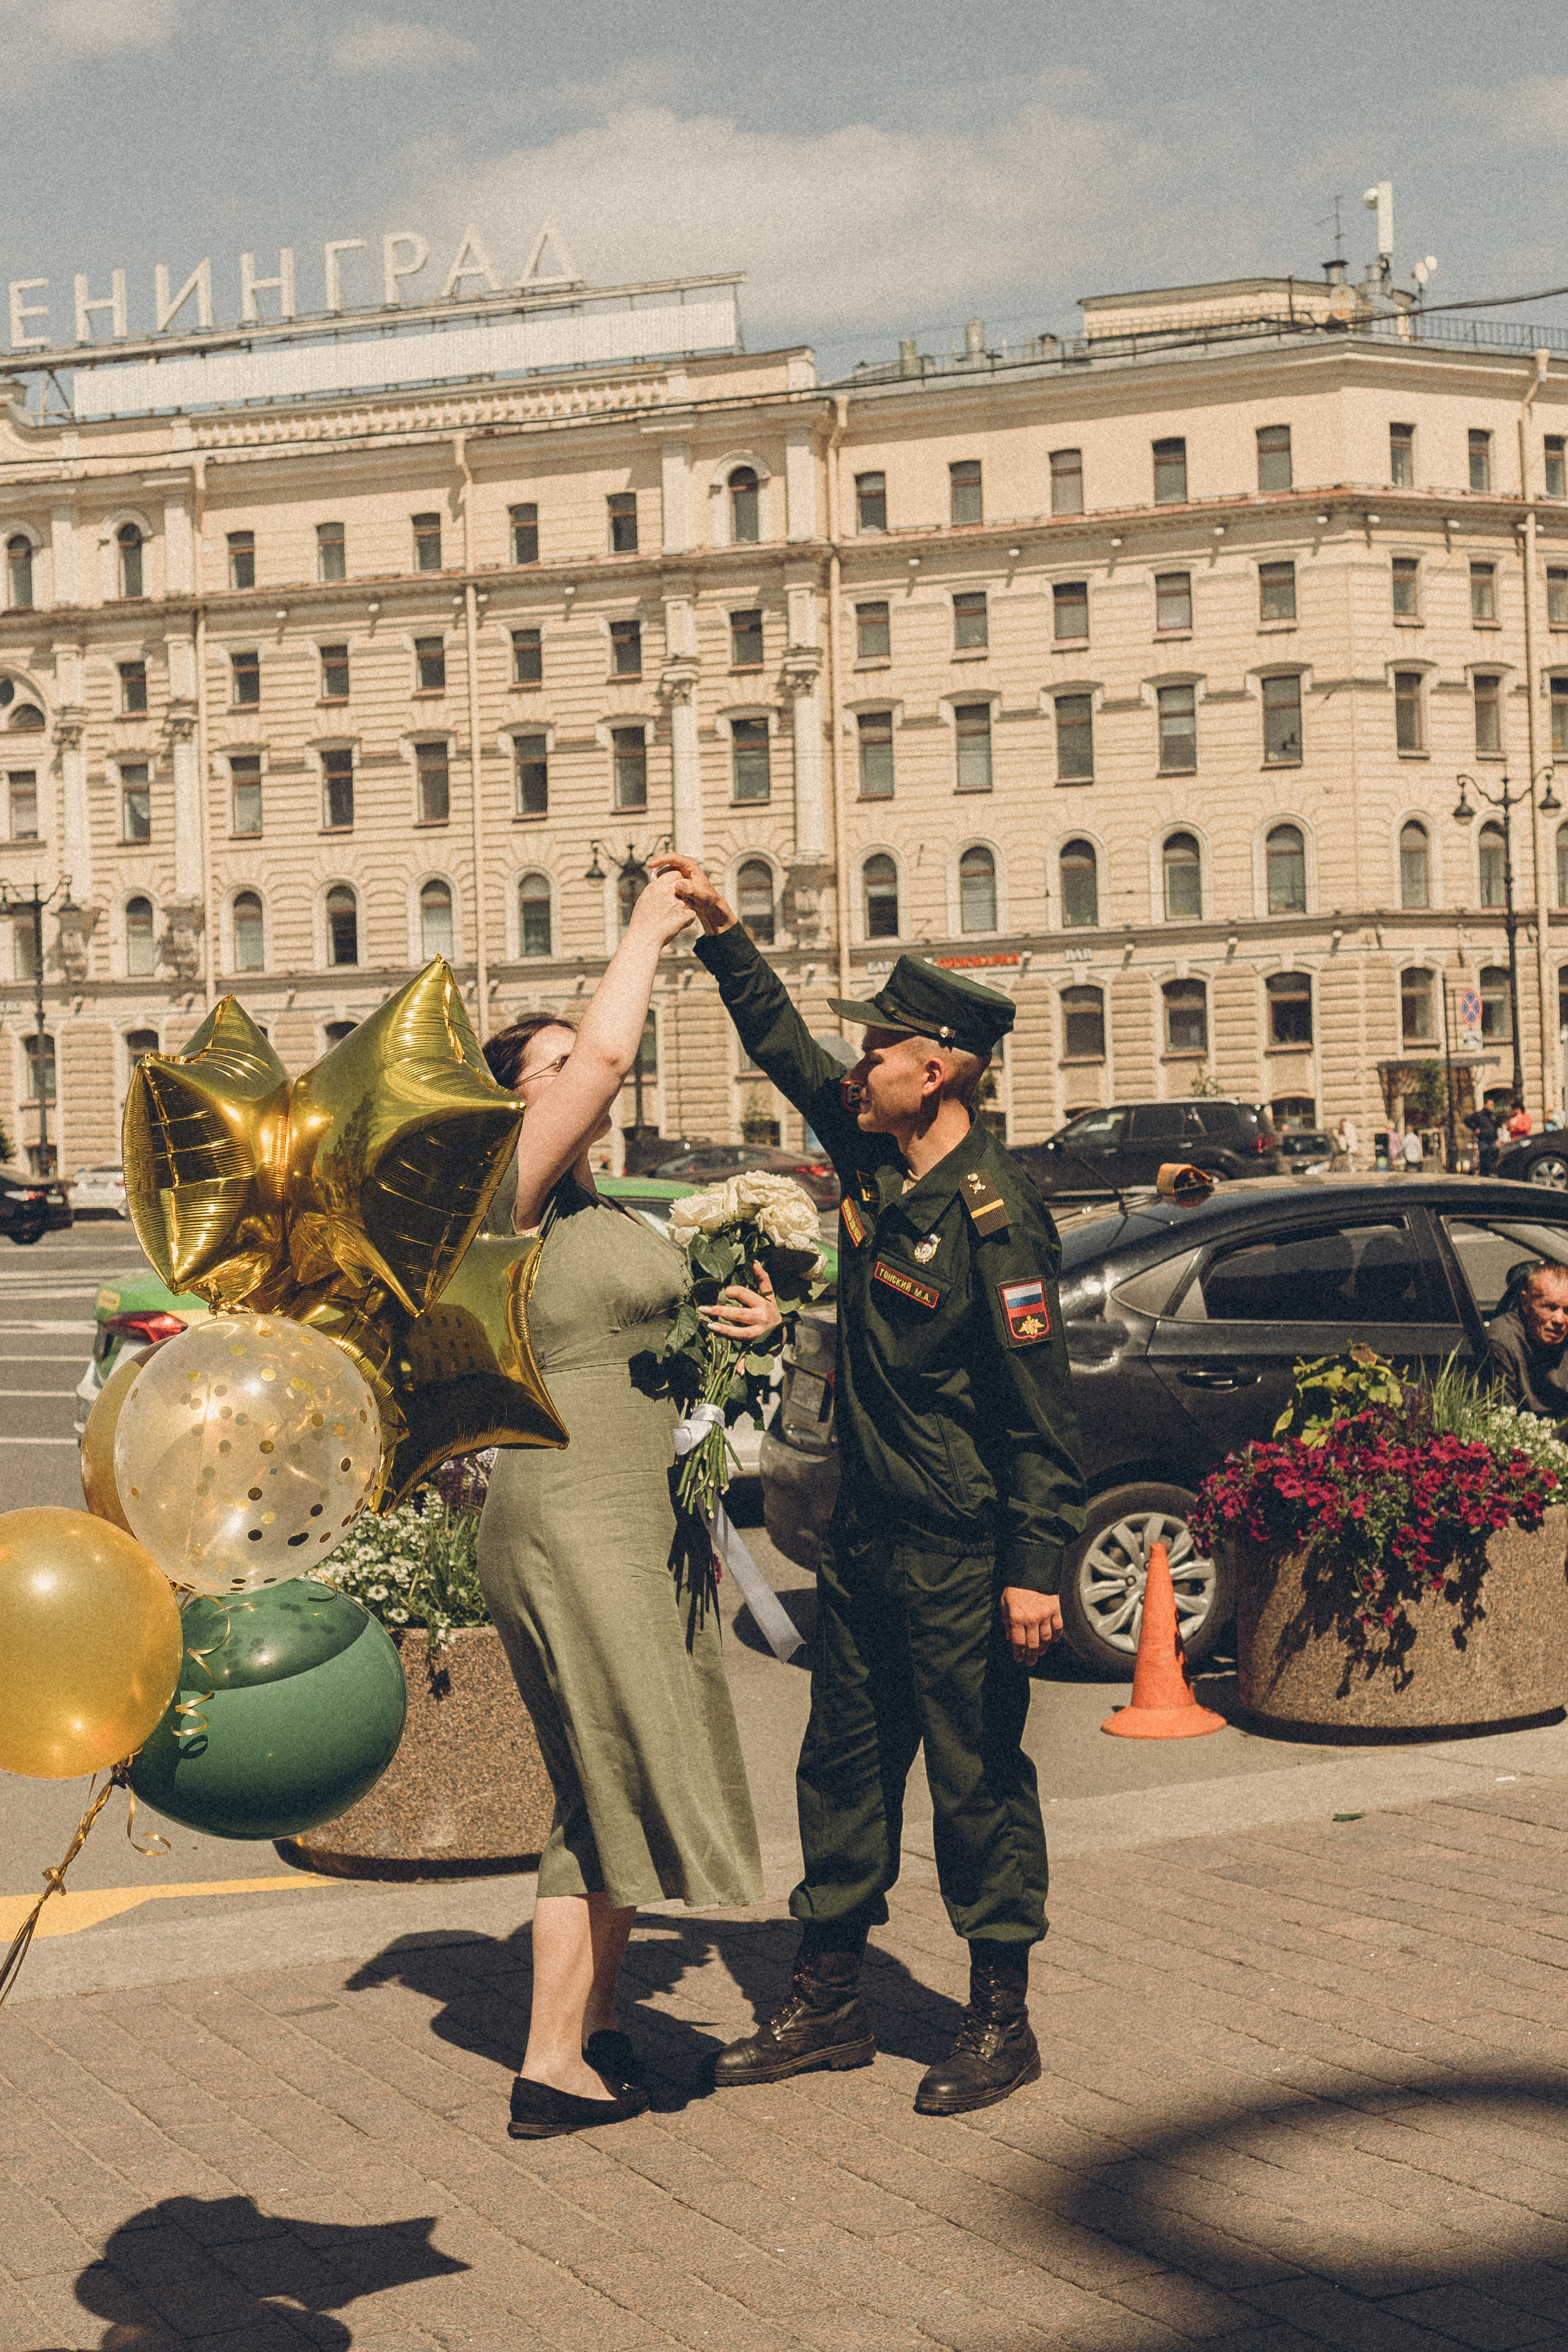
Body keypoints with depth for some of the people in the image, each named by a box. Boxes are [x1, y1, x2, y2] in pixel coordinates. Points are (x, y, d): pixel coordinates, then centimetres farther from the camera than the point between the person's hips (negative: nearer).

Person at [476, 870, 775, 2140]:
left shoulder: (600, 1210, 15)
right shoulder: (506, 1195, -12)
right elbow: (609, 1056, -25)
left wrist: (736, 1322, 9)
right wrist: (644, 934, -10)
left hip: (639, 1515, 9)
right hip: (568, 1523, -9)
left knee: (625, 1784, 14)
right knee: (613, 1781, -6)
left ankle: (595, 2023, 24)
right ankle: (553, 2066, 1)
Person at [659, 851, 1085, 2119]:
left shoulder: (994, 1216, -19)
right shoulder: (875, 1159, 4)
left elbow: (1042, 1408, -19)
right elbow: (785, 1049, 20)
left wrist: (1035, 1568, -21)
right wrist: (724, 933, 13)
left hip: (962, 1552, -8)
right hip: (866, 1535, 9)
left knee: (977, 1778, 2)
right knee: (844, 1764, 14)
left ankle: (1001, 2021, 15)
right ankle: (828, 2002, 26)